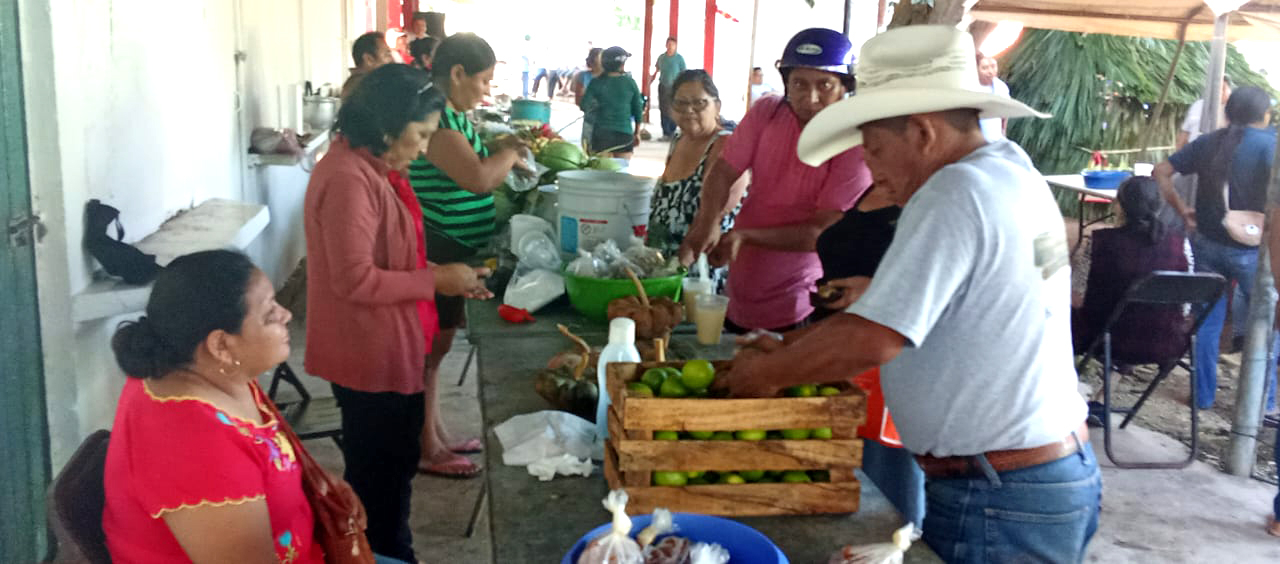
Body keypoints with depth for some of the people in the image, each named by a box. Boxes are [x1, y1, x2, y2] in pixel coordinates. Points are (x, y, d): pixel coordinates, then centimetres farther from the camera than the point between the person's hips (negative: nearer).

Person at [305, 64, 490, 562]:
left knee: (391, 463, 23)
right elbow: (354, 279, -27)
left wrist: (444, 276, 4)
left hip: (387, 347, 10)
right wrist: (435, 281, -18)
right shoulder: (348, 179, -24)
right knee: (381, 473, 7)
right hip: (370, 354, -10)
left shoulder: (373, 168, 9)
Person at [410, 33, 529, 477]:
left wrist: (505, 159, 7)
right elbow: (477, 178, -29)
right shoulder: (434, 118, -21)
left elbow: (473, 172, 23)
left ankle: (436, 433, 31)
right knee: (430, 344, 0)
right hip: (435, 251, -10)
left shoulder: (453, 115, 12)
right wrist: (510, 153, -11)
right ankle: (426, 449, 12)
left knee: (435, 342, 18)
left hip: (453, 250, 10)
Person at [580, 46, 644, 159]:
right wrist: (637, 133, 16)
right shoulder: (630, 83, 0)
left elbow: (584, 105, -5)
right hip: (625, 132, 0)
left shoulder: (596, 83, -1)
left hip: (601, 132, 0)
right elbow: (638, 109, 5)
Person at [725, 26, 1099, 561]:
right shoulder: (1012, 173, 8)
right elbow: (913, 310, 12)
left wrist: (768, 372, -10)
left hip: (998, 503, -9)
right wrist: (794, 351, 9)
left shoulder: (955, 193, -20)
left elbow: (870, 341, -26)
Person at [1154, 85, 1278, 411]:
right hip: (1250, 247, -4)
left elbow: (1161, 173, 3)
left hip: (1207, 242, 4)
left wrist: (1182, 211, 6)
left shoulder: (1208, 142, 4)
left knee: (1207, 321, 14)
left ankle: (1203, 395, 21)